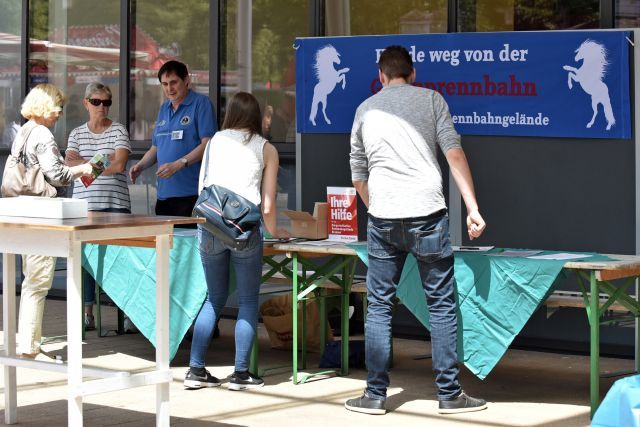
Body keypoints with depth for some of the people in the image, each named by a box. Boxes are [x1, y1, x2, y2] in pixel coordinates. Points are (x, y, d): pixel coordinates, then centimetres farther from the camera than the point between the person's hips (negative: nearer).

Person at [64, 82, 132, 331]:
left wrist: (84, 163, -6)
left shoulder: (118, 131, 3)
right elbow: (69, 165, -1)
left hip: (115, 202, -3)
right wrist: (103, 160, -9)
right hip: (84, 203, 3)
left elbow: (119, 165, -11)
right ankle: (87, 314, 8)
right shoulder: (76, 134, 13)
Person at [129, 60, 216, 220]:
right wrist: (140, 166, 5)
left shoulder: (201, 103, -3)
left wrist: (178, 164, -20)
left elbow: (207, 144, -12)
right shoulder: (164, 109, 20)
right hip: (163, 193, 7)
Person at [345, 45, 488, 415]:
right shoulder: (431, 99, 6)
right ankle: (450, 394, 6)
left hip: (383, 219, 2)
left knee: (379, 306, 9)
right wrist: (473, 209, -5)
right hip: (427, 214, -2)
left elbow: (358, 174, 17)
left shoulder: (366, 110, 13)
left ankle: (375, 395, 9)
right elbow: (454, 153, -3)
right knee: (442, 304, 4)